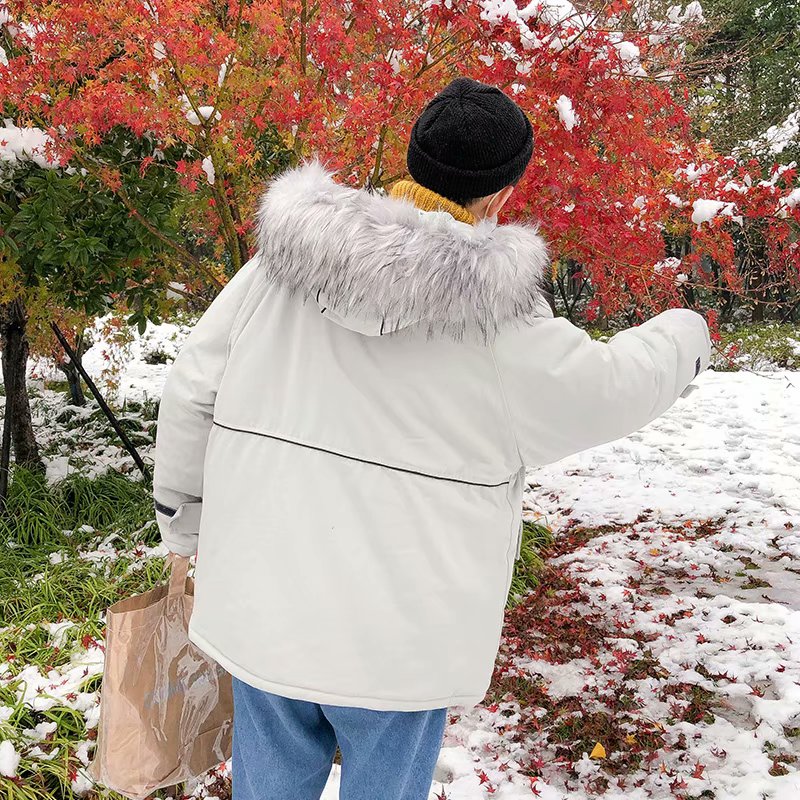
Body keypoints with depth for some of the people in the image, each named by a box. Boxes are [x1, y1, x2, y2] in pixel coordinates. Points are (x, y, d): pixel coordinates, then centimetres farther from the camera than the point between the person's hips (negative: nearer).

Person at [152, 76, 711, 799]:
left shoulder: (283, 260, -6)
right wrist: (683, 336, 22)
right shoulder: (499, 322, -16)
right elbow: (604, 392, 1)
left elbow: (192, 393, 2)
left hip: (263, 600, 4)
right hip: (398, 633, -3)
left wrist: (185, 523, 16)